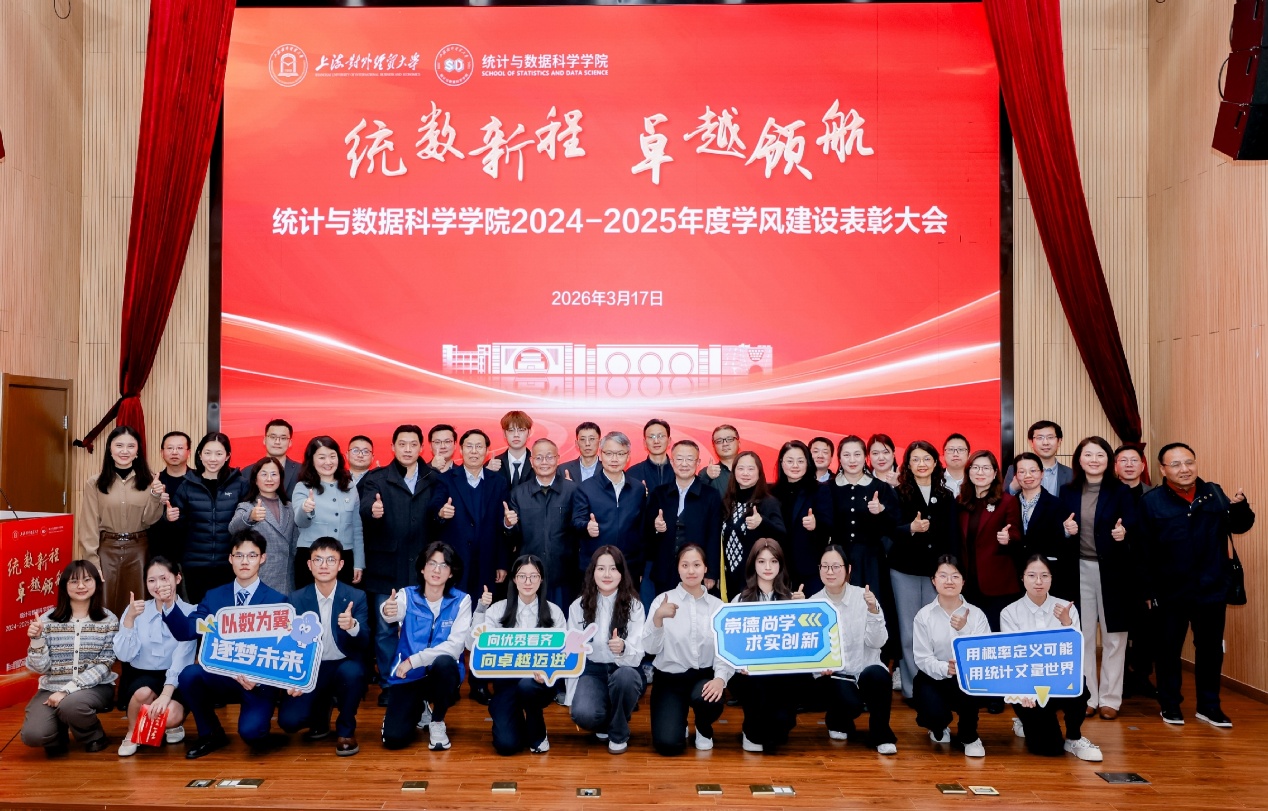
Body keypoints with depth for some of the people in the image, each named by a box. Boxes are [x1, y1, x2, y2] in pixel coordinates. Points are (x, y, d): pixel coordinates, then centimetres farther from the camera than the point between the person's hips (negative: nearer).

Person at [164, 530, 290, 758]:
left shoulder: (277, 601, -3)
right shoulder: (213, 596, 7)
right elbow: (185, 631, -5)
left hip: (259, 681, -4)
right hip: (221, 677, 4)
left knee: (250, 731, -28)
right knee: (188, 674, -26)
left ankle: (256, 729, 13)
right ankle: (211, 734, -1)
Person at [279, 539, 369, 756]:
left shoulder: (356, 597, -8)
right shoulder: (296, 600, -3)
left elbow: (362, 644, -15)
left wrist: (353, 626, -38)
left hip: (344, 665, -1)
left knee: (352, 671, -36)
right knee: (288, 720, -19)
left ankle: (346, 730, -7)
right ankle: (321, 709, 19)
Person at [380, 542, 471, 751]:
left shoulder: (461, 600, -8)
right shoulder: (407, 595, -6)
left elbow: (455, 646, -17)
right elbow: (393, 613, -30)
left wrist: (413, 660, -24)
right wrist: (387, 611, -55)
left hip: (442, 674, -1)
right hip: (408, 676, 1)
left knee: (444, 662, -35)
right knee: (393, 738, -14)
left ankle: (437, 722, -8)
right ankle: (419, 709, 22)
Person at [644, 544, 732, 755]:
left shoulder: (717, 605, 3)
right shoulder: (663, 600, -4)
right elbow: (651, 648, -10)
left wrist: (720, 678, -23)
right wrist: (658, 618, -28)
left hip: (704, 676, 1)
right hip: (669, 678, -1)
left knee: (708, 699, -34)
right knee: (668, 744, -19)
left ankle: (703, 729, 5)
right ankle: (679, 722, 20)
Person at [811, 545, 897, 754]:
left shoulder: (863, 597, -5)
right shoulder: (813, 603, -2)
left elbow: (877, 642, -11)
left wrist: (873, 610, -26)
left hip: (865, 670, 0)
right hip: (831, 675, 0)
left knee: (877, 674, -35)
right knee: (850, 703, -31)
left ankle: (881, 734, -9)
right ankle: (837, 722, 8)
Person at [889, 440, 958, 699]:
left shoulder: (946, 496, 7)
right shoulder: (899, 494, -1)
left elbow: (952, 537, 6)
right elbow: (891, 530, -10)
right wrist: (911, 528, -30)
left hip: (937, 570, 2)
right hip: (905, 570, -2)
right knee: (909, 632, 3)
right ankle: (911, 687, 12)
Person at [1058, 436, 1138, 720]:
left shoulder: (1121, 491, -3)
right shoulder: (1068, 492, 5)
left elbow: (1132, 527, -11)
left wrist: (1124, 532, -32)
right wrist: (1066, 530, -14)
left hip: (1113, 570, -2)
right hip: (1080, 570, 2)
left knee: (1113, 637, 6)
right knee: (1082, 636, 7)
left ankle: (1110, 698, 17)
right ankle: (1086, 696, 19)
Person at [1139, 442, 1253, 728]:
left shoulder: (1215, 494, 3)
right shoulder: (1151, 501, -8)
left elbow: (1240, 526, 6)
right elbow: (1143, 551, -11)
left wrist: (1240, 506, -15)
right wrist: (1149, 590, -13)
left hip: (1212, 589, 3)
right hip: (1169, 593, -3)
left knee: (1210, 648, 13)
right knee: (1169, 649, 10)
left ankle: (1209, 705, 28)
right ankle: (1170, 704, 25)